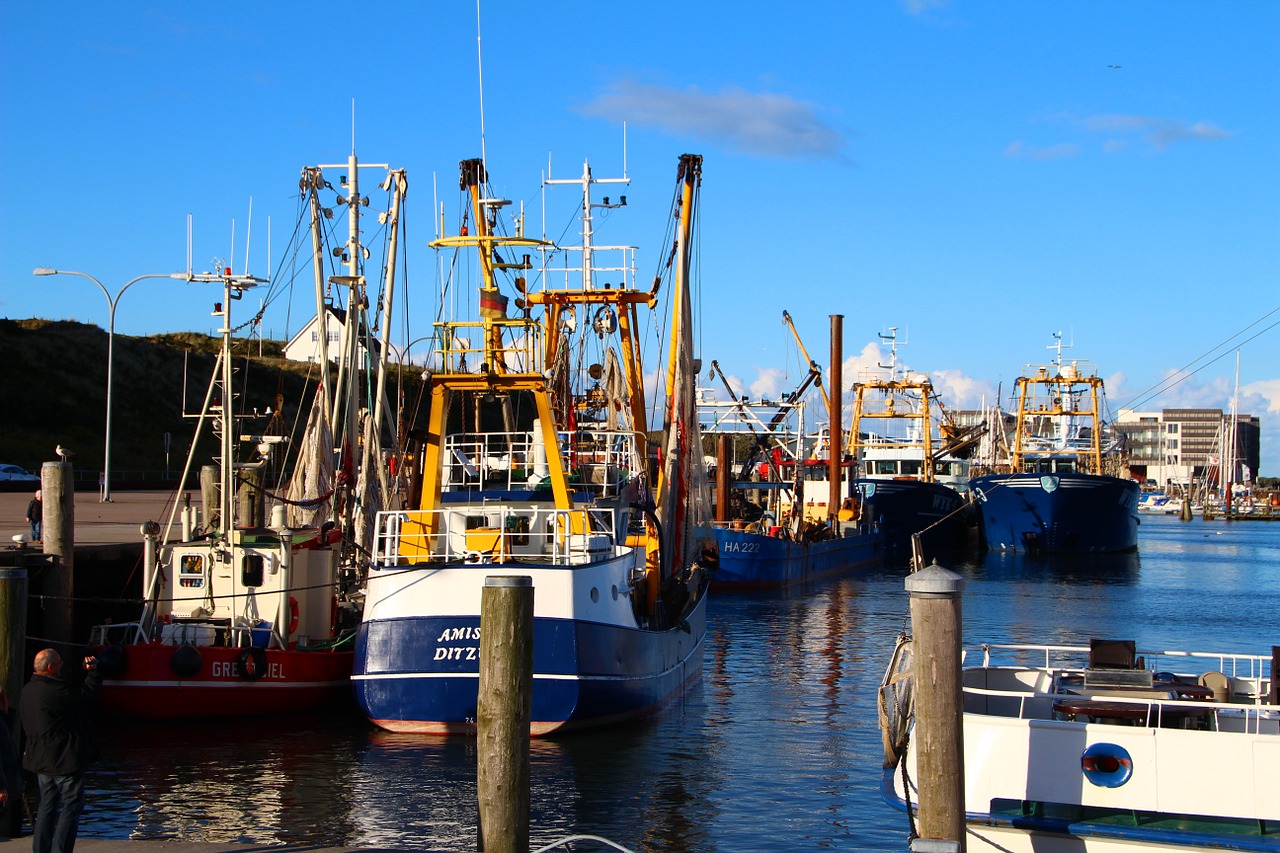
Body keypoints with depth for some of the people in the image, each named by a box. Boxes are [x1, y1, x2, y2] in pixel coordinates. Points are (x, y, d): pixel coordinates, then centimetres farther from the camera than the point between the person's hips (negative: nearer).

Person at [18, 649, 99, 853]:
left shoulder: (27, 690, 6)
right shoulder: (56, 690, -23)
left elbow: (23, 725, 15)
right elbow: (87, 697, -14)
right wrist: (93, 672, -1)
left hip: (41, 759, 9)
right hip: (65, 759, -9)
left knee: (48, 804, 17)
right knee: (72, 804, 0)